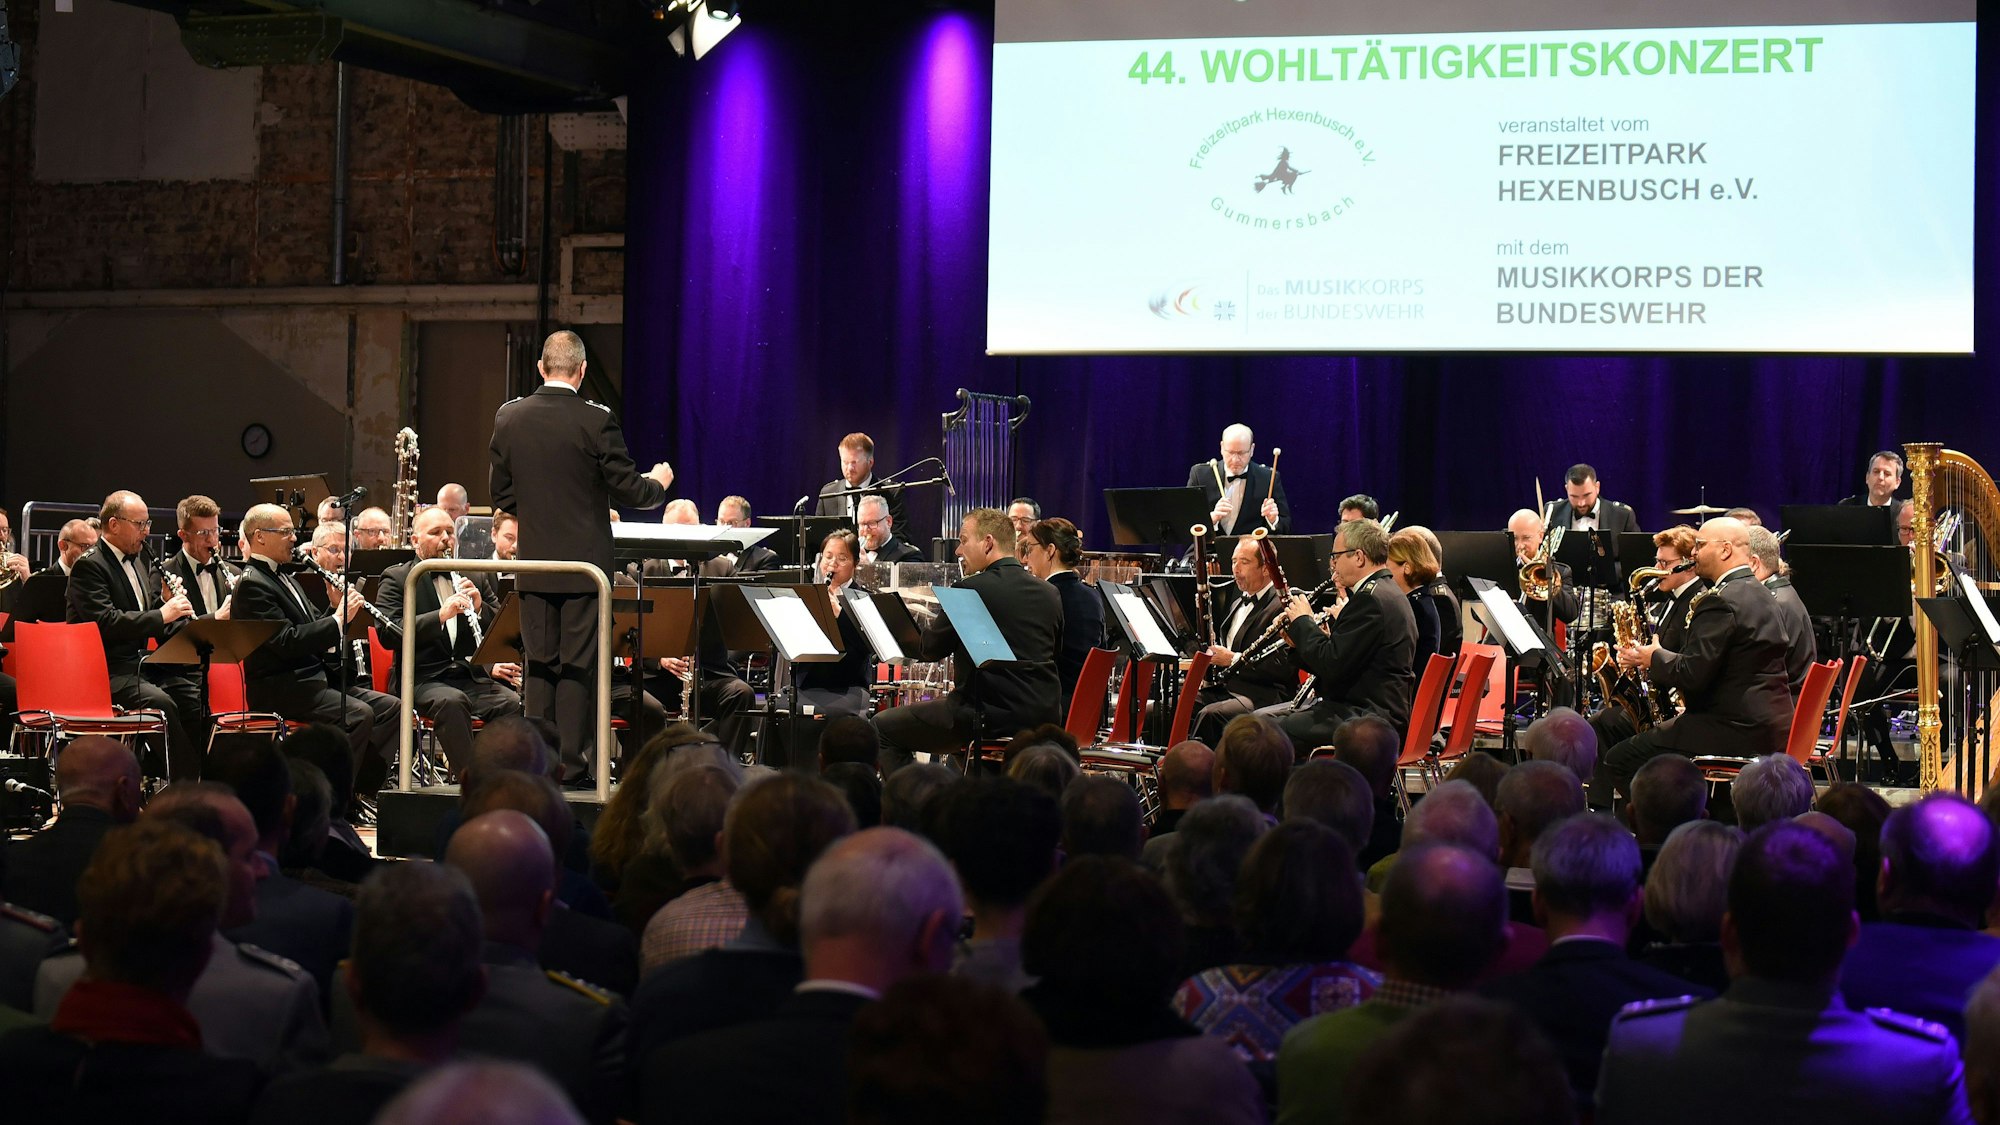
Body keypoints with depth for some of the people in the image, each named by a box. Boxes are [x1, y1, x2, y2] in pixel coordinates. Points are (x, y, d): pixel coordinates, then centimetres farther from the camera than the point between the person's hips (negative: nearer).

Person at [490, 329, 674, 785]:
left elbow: (502, 497, 6)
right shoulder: (595, 421, -14)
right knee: (577, 668, 2)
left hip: (534, 566, 4)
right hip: (584, 564, -4)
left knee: (539, 665, 11)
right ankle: (570, 764, 2)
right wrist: (658, 483, 13)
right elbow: (628, 491, -8)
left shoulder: (508, 419, -1)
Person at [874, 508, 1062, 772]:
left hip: (991, 717, -8)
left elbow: (930, 650, -2)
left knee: (883, 727, 4)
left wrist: (929, 624, 21)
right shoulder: (1049, 594, 8)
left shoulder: (972, 590, -11)